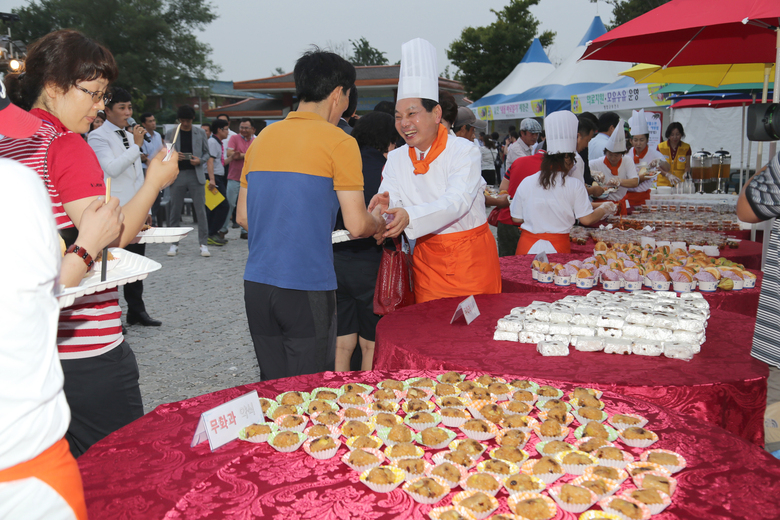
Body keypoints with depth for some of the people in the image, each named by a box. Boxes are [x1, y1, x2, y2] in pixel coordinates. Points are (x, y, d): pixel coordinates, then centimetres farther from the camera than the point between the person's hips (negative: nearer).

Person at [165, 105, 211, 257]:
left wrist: (200, 160, -9)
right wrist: (173, 156, -12)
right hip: (177, 175, 1)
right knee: (175, 210, 5)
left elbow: (207, 153, 11)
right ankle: (174, 243, 14)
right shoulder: (171, 134, 8)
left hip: (196, 174, -1)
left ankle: (203, 244, 2)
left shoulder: (200, 133, 9)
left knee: (200, 210, -3)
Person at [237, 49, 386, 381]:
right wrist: (378, 220, 10)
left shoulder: (262, 139, 10)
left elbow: (243, 217, 14)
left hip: (257, 284, 6)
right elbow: (357, 226, -11)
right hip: (307, 289, -6)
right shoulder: (339, 142, -7)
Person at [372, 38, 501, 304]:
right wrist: (382, 204, -32)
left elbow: (456, 202, -25)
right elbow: (390, 201, -6)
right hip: (427, 259, 3)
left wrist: (409, 216, -41)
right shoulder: (396, 158, 4)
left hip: (471, 255, -3)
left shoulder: (465, 152, -10)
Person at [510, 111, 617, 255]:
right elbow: (587, 219, 0)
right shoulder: (575, 185, -5)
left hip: (528, 247, 2)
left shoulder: (526, 182, 1)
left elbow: (516, 218, 7)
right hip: (557, 248, -2)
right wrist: (605, 209, 19)